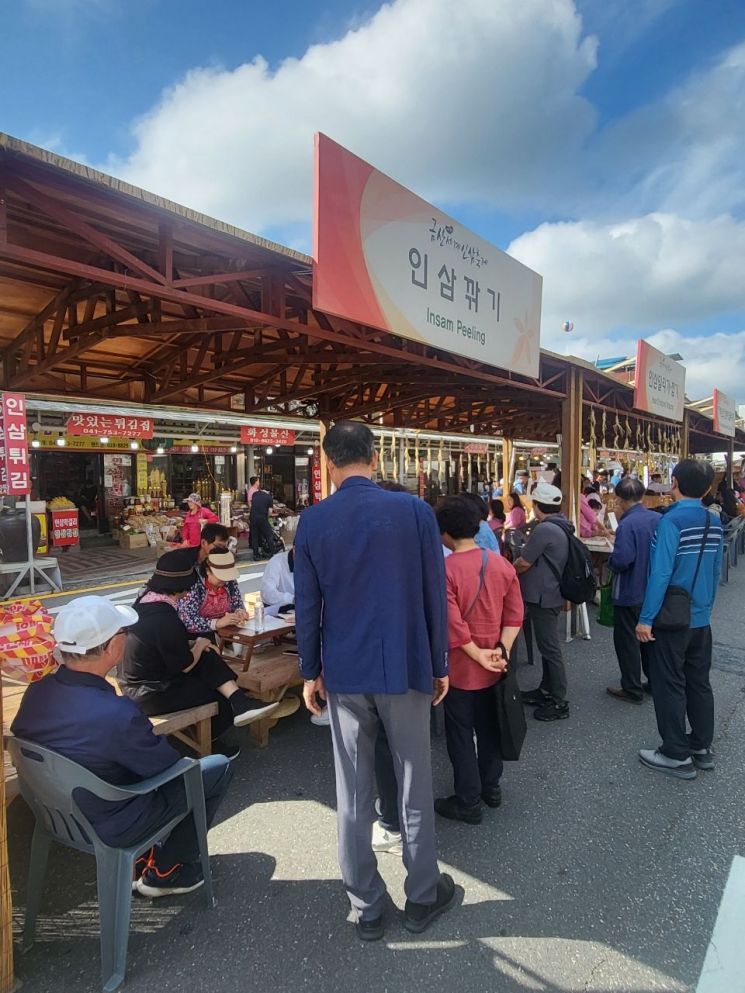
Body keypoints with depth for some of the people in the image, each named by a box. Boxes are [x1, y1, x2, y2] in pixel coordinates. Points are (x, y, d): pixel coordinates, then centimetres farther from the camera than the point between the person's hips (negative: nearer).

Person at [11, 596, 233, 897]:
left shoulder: (36, 691, -15)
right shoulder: (117, 714, -36)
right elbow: (169, 765, -20)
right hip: (108, 827, -7)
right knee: (219, 767, 4)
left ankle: (144, 855, 29)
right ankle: (165, 871, 18)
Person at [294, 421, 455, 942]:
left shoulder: (313, 521, -6)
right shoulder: (415, 511, -10)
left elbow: (307, 605, -1)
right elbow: (435, 595, -6)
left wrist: (311, 672, 10)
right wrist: (440, 664, 6)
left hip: (344, 673, 2)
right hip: (405, 667, -1)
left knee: (354, 795, 15)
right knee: (415, 787, 16)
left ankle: (367, 908, 30)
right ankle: (422, 897, 33)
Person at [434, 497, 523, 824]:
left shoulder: (444, 570, -20)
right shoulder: (501, 564, -3)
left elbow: (452, 625, -24)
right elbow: (515, 614, -2)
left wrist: (479, 655, -13)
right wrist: (502, 650, -5)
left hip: (461, 668, -6)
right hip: (492, 669, 6)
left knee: (461, 734, 9)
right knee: (489, 726, 21)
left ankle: (468, 802, 21)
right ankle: (491, 786, 38)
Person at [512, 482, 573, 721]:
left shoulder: (544, 529, -22)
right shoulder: (561, 527, 9)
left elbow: (524, 563, -17)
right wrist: (518, 571, 19)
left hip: (543, 597, -10)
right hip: (552, 593, 10)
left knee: (550, 648, -1)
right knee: (548, 645, 19)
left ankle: (559, 702, 8)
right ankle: (546, 690, 31)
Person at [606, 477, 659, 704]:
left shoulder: (627, 524, -24)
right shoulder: (658, 519, -2)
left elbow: (621, 560, -31)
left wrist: (611, 559, -11)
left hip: (630, 594, -7)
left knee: (627, 641, 7)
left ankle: (632, 690, 16)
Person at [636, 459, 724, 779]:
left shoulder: (671, 521, -19)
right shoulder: (714, 523, 4)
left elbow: (660, 573, -22)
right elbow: (716, 571, 12)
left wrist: (646, 618, -18)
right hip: (701, 618, 7)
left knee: (670, 686, 4)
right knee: (699, 683, 17)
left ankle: (677, 755, 14)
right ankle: (702, 748, 29)